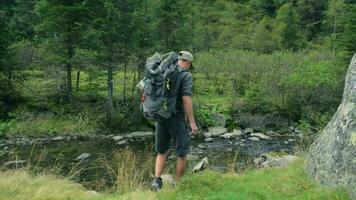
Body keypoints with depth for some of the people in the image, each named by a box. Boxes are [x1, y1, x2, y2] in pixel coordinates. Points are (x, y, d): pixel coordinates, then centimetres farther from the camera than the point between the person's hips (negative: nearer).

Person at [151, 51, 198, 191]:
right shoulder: (186, 75, -8)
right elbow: (186, 99, -19)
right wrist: (192, 122, -16)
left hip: (160, 118, 5)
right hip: (177, 119, -5)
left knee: (162, 152, 19)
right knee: (182, 153, 10)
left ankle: (157, 180, 4)